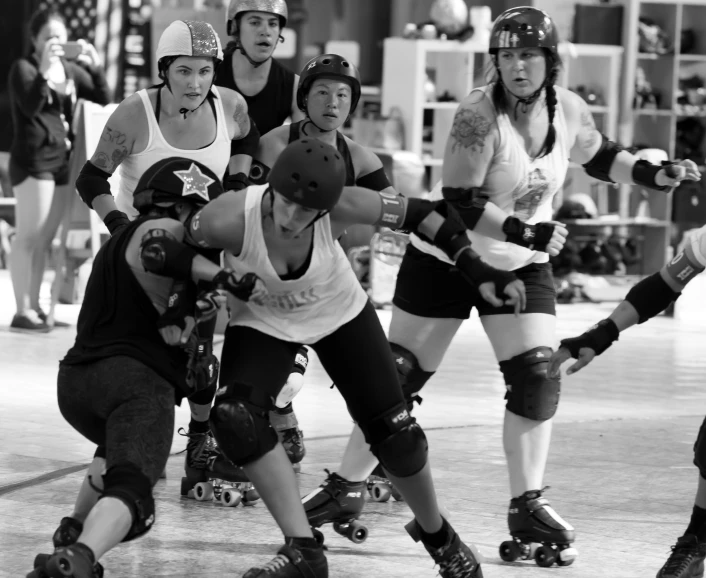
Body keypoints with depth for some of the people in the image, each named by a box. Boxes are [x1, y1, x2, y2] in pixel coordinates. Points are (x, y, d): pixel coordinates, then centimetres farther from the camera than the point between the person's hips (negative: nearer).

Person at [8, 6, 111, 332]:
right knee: (28, 237, -10)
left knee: (44, 240, 10)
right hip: (33, 161, -7)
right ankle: (22, 311, -12)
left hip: (61, 161, 7)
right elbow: (30, 106, -21)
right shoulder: (23, 69, -6)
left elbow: (103, 99, 12)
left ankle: (35, 308, 16)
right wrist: (45, 72, -32)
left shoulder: (70, 69, 14)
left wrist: (95, 67, -3)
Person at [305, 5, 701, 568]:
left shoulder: (568, 109, -8)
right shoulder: (479, 115, -25)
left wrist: (655, 174, 0)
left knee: (538, 377, -9)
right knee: (397, 374, 1)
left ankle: (527, 506, 1)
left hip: (521, 266, 4)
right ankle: (346, 486, 15)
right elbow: (460, 205, -27)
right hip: (444, 259, -4)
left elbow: (600, 157, 14)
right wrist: (522, 230, -37)